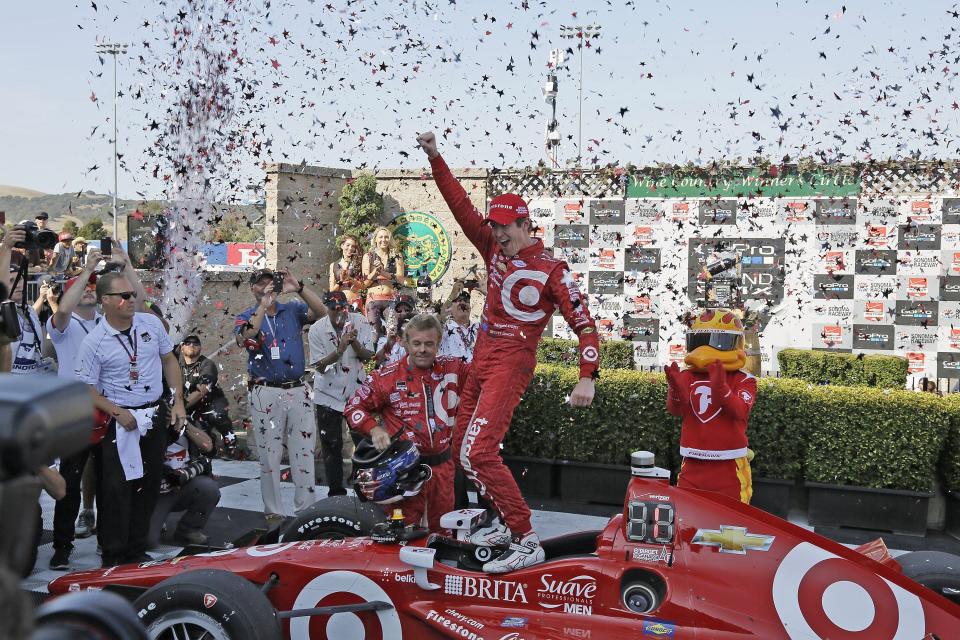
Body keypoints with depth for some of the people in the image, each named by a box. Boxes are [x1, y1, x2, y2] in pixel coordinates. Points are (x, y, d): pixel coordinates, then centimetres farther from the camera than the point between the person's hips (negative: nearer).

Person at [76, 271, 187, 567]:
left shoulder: (151, 323, 0)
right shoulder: (94, 342, -12)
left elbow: (169, 360, 11)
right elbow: (85, 388, -9)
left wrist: (178, 401, 5)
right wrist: (117, 412, -20)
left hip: (156, 415, 5)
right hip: (119, 420, -4)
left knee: (149, 485, 10)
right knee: (117, 488, -6)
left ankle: (136, 550, 22)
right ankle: (113, 556, 6)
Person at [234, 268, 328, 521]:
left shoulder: (292, 310, 9)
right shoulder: (247, 317, 4)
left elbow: (321, 311, -8)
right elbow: (244, 340, -17)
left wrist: (299, 288, -19)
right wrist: (263, 306, -21)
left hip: (297, 390, 2)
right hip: (266, 393, -1)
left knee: (304, 453, 3)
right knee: (269, 454, 4)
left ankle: (306, 508, 10)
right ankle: (273, 511, 10)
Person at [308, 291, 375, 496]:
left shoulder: (360, 323, -8)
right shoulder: (317, 330, -11)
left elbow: (368, 356, -10)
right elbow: (320, 366, -12)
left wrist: (354, 342, -30)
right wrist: (340, 349, -28)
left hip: (356, 390, 1)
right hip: (328, 394, -1)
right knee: (331, 445, 3)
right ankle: (336, 492, 14)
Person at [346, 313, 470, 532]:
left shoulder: (453, 370, 4)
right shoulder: (386, 377, -4)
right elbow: (354, 407, 3)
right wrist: (374, 429, -11)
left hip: (442, 463, 3)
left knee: (442, 530, 15)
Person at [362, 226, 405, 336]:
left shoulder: (396, 256, 10)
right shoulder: (368, 257, 9)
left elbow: (400, 279, 0)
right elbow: (365, 283, 4)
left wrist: (384, 273, -12)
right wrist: (374, 272, -13)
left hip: (391, 299, 0)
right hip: (373, 299, 0)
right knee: (376, 333, -9)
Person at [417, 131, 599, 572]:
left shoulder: (551, 271, -12)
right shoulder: (494, 248, 7)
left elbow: (583, 323, -15)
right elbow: (461, 205, 8)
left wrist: (586, 376, -26)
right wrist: (435, 159, 2)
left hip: (511, 362, -8)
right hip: (482, 358, 8)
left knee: (478, 452, -20)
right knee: (462, 449, 12)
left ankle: (526, 543, -17)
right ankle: (506, 522, 24)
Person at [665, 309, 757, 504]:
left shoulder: (743, 380, -2)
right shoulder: (687, 377, 7)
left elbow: (741, 411, -20)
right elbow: (676, 409, -10)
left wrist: (720, 389, -39)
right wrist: (676, 389, -33)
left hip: (729, 468, -3)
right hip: (692, 465, 3)